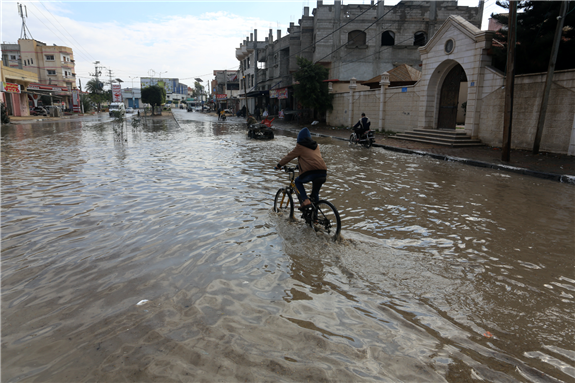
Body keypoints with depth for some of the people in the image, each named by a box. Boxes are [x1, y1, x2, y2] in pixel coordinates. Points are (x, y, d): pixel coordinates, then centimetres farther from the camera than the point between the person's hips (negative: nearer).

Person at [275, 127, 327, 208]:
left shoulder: (300, 146, 9)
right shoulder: (316, 146, 26)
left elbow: (289, 156, 15)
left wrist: (279, 165, 29)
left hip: (311, 172, -5)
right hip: (323, 173, 5)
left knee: (298, 181, 23)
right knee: (315, 194, 23)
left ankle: (305, 200, 4)